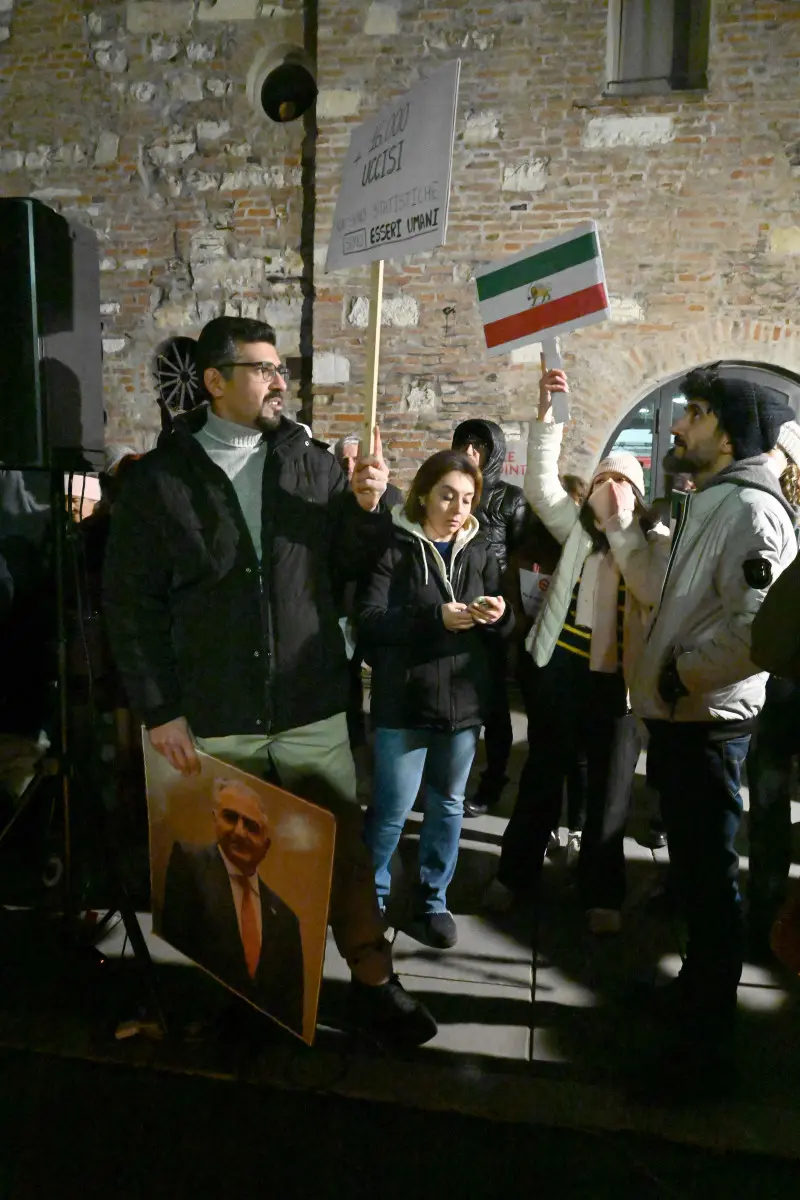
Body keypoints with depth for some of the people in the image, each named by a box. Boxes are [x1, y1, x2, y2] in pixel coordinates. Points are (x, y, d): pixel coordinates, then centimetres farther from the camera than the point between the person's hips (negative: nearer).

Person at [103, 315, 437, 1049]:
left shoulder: (312, 461, 4)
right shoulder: (159, 479, -3)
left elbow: (350, 564, 8)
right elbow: (131, 602, -3)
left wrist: (366, 508, -12)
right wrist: (159, 710, -6)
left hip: (311, 708, 2)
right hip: (212, 719, -1)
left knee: (344, 848, 8)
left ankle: (373, 981, 27)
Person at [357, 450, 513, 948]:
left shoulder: (480, 551, 8)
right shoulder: (394, 546, -5)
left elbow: (503, 628, 10)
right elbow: (370, 620, -14)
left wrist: (500, 616, -14)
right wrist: (436, 618, -24)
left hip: (464, 700, 5)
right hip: (405, 700, -4)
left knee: (448, 804, 15)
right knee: (393, 807, 3)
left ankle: (433, 901, 32)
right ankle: (370, 897, 25)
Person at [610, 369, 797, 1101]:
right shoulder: (709, 504, 14)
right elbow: (668, 588, 18)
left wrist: (680, 674, -17)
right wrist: (621, 523, 13)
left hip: (707, 723, -10)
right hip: (678, 717, 10)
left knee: (709, 878, 1)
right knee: (692, 868, 22)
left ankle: (708, 1050, 16)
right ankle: (695, 992, 41)